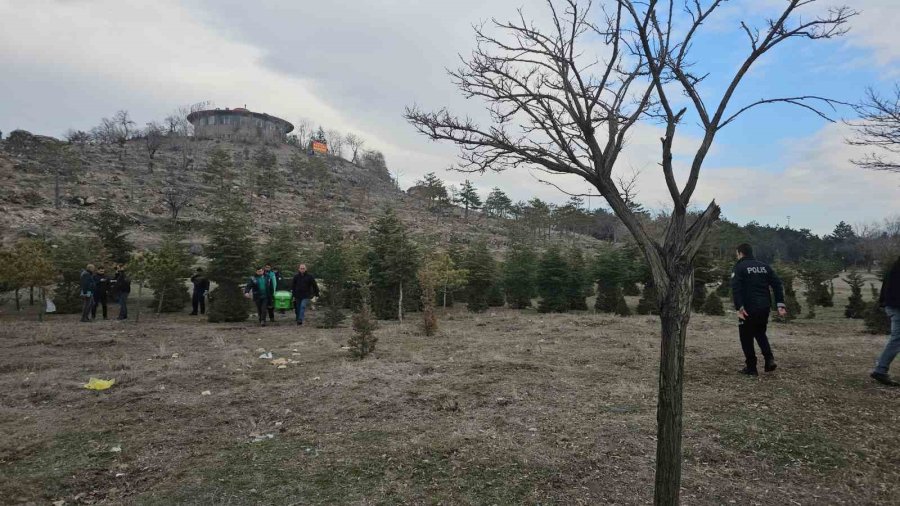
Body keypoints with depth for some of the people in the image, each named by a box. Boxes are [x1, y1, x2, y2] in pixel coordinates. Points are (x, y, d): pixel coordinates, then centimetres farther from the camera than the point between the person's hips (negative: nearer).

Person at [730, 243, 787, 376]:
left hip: (748, 309, -6)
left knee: (747, 338, 6)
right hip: (764, 308, 6)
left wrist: (739, 307, -22)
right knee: (760, 333, 24)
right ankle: (769, 359, 6)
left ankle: (751, 368, 8)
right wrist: (780, 304, 2)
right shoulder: (764, 266, 13)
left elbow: (736, 289, -19)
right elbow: (777, 284, 6)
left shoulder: (739, 267, -5)